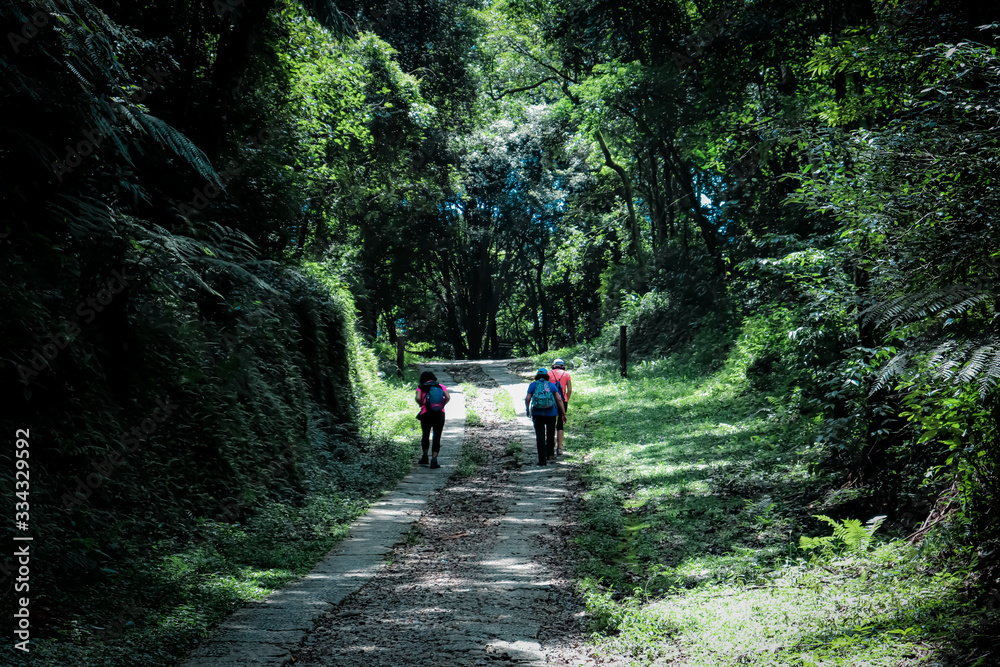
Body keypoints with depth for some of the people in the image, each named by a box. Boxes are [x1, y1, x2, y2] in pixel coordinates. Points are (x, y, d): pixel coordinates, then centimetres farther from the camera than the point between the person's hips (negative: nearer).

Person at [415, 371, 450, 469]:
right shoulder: (441, 386, 10)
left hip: (426, 413, 0)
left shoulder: (421, 387, 5)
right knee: (437, 437, 1)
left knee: (425, 435, 20)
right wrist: (441, 406, 8)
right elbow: (448, 397, -4)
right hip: (440, 413, 0)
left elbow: (418, 398, -12)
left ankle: (425, 457, 30)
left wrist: (421, 405, 6)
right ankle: (434, 459, -12)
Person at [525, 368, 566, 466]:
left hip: (537, 413, -1)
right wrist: (563, 413, 2)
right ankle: (550, 454, 21)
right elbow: (559, 399, -2)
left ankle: (542, 460, -5)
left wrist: (527, 409, 10)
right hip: (551, 413, 1)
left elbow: (527, 399, -6)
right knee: (550, 434, 21)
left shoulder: (533, 385, 4)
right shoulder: (552, 385, 5)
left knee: (540, 436, 0)